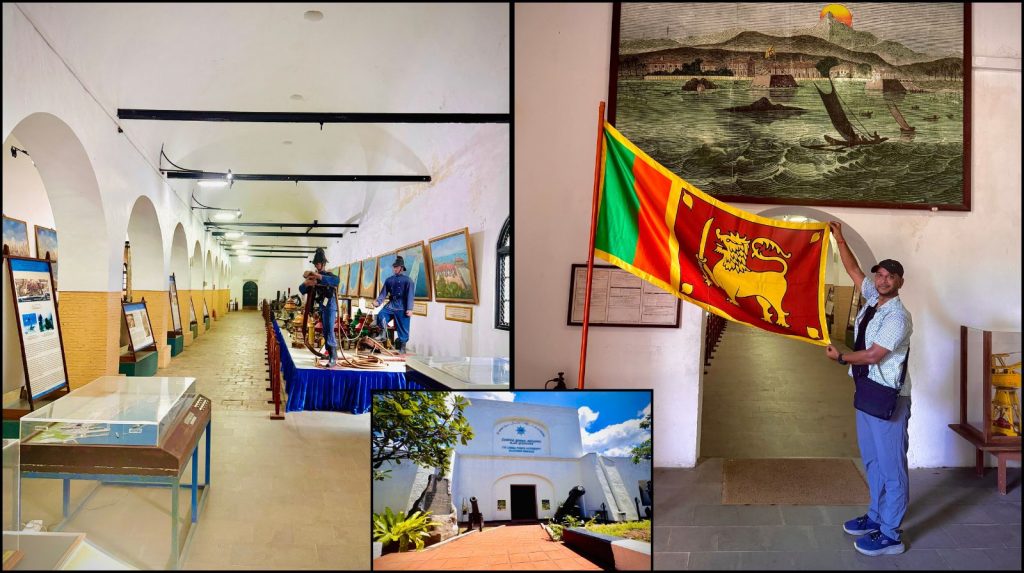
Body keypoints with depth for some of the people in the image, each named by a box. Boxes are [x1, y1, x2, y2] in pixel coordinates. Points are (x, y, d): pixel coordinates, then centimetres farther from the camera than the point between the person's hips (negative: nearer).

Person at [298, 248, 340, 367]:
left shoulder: (328, 275, -7)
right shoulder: (313, 277, 10)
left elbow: (336, 280, -32)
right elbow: (302, 290, 7)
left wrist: (320, 277, -38)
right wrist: (306, 283, -16)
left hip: (330, 307, -7)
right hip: (322, 308, 7)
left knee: (329, 331, -15)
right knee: (325, 332, 15)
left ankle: (333, 358, -16)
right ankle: (329, 353, 28)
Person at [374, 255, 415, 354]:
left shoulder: (407, 280, 0)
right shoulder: (389, 280, 13)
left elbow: (410, 295, -6)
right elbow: (383, 292, 10)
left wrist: (409, 309, -16)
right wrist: (378, 301, -9)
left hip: (402, 308, -3)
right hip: (390, 306, 4)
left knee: (402, 328, -1)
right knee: (380, 315, -23)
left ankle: (402, 348, 14)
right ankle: (383, 334, 0)